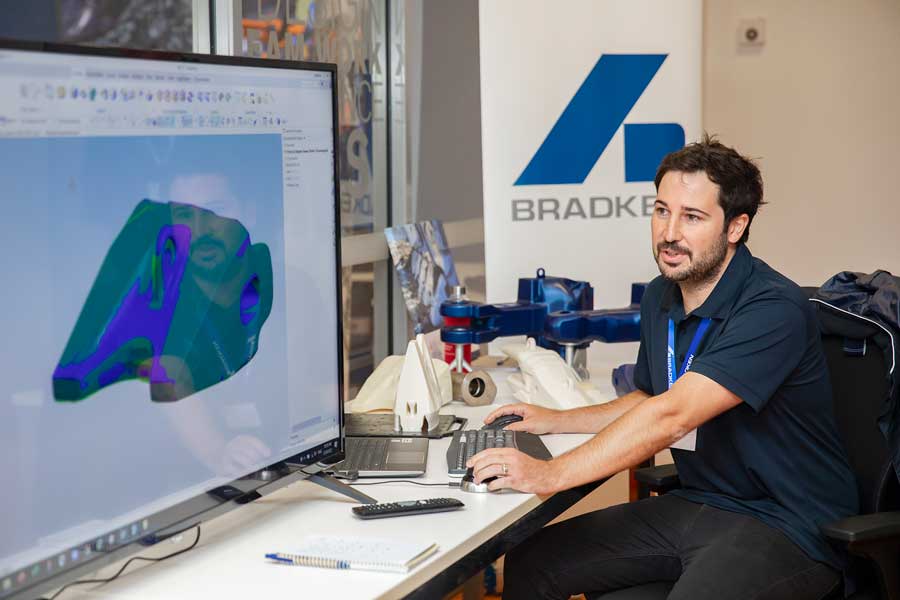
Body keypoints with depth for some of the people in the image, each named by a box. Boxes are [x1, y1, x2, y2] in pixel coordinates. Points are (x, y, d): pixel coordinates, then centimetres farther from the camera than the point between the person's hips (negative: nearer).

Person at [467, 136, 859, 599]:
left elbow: (671, 417, -29)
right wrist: (556, 421, 16)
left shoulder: (773, 309, -21)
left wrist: (551, 474, -29)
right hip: (696, 505, 8)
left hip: (785, 525, -8)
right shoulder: (661, 297, 7)